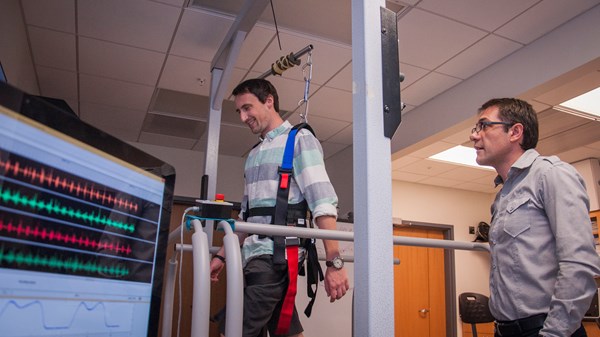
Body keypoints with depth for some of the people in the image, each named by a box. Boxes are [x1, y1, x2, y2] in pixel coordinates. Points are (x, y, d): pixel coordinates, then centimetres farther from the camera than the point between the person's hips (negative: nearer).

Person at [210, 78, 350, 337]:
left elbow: (323, 202, -13)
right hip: (255, 256, 8)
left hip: (274, 256, -8)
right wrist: (222, 255, 21)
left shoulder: (299, 139, -2)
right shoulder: (254, 154, 22)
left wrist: (334, 262, -20)